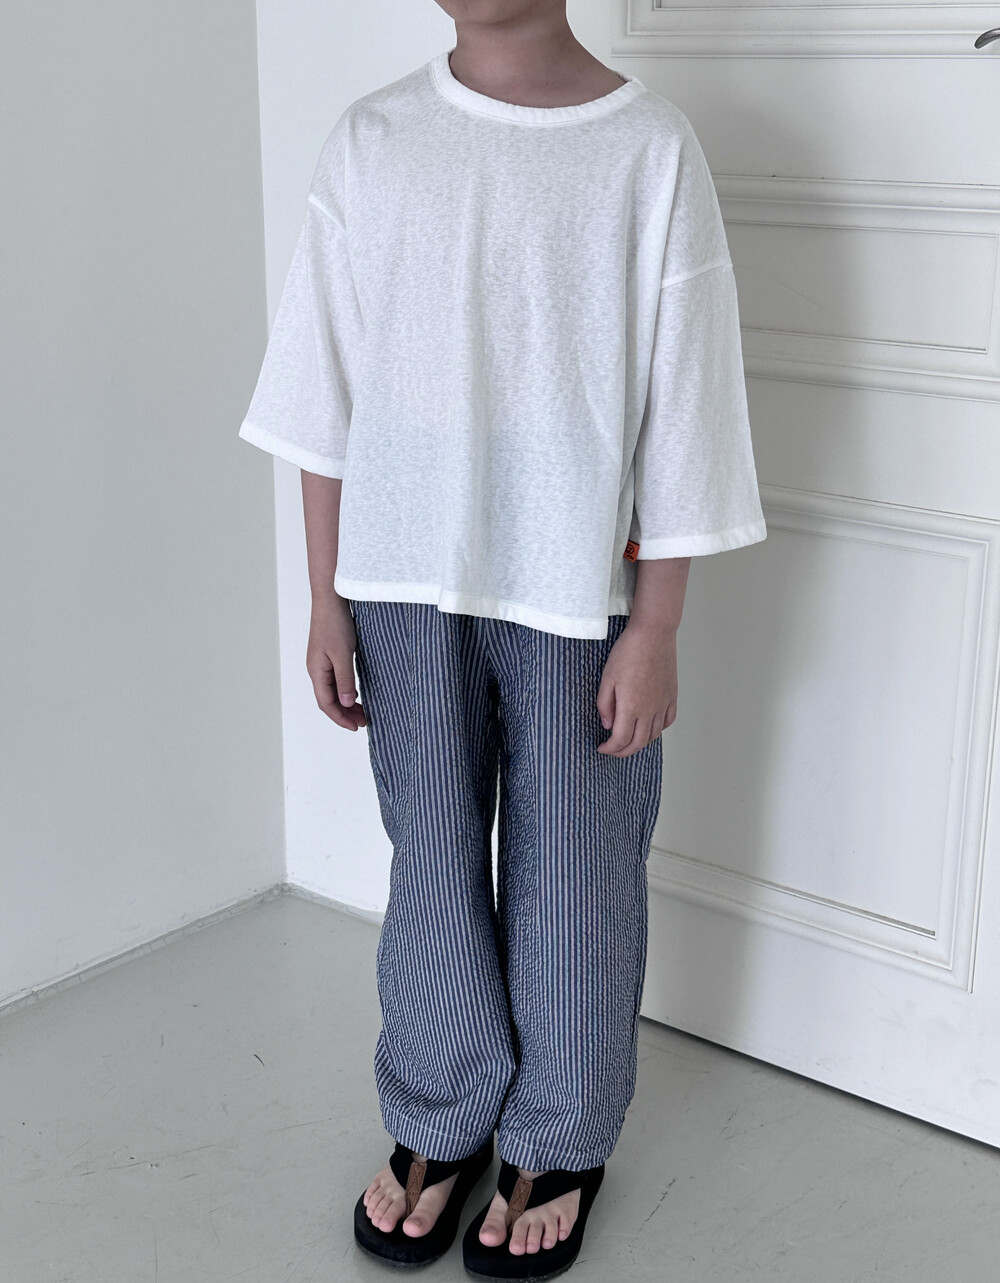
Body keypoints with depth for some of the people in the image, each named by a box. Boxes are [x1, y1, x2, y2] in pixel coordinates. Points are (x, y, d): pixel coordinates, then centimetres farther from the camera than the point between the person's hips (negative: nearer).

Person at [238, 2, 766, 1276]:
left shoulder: (651, 150, -8)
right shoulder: (371, 140, 0)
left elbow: (680, 413, -6)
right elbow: (325, 395, 3)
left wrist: (655, 631, -7)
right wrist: (326, 597, 3)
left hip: (582, 592, -2)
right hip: (407, 582, 2)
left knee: (573, 878, 10)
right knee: (432, 863, 14)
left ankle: (557, 1145, 33)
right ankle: (439, 1126, 35)